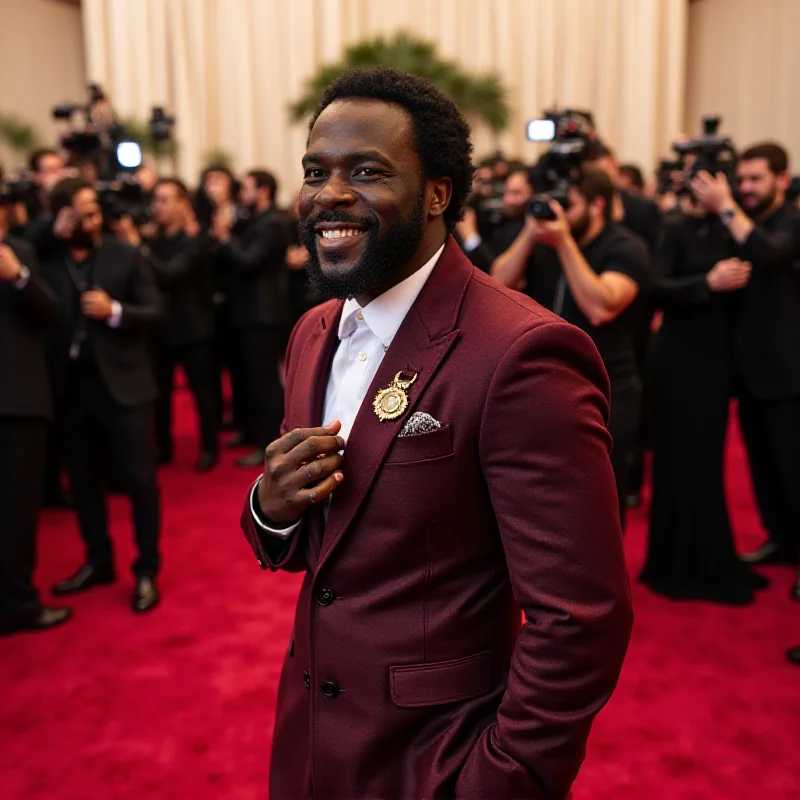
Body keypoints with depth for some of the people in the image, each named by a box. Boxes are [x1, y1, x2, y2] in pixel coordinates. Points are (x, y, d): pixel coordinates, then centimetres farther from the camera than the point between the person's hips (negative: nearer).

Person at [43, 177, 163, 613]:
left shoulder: (126, 255, 1)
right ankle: (98, 561, 31)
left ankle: (146, 571, 15)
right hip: (73, 384, 3)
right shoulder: (48, 262, 3)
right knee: (83, 480, 14)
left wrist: (115, 311, -19)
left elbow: (154, 313, -3)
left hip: (122, 382, -2)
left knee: (139, 478, 1)